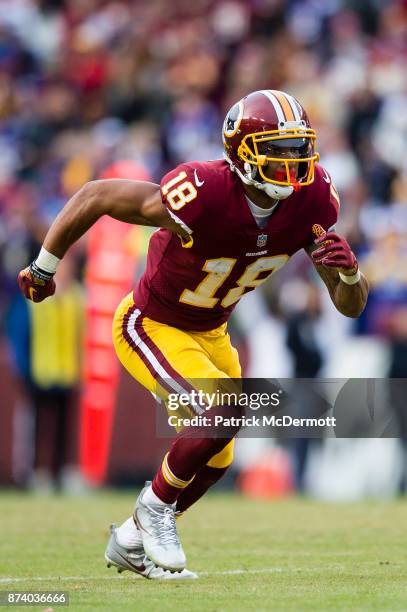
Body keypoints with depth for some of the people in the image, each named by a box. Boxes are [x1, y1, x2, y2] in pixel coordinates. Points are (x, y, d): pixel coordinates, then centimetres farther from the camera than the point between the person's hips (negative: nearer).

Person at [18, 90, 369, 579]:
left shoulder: (311, 201, -18)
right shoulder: (205, 197, -35)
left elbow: (351, 305, -11)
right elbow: (95, 197, -25)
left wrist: (348, 271, -35)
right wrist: (44, 266, -12)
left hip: (209, 333, 7)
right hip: (149, 327, -7)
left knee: (214, 459, 14)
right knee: (224, 411, -25)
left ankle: (131, 541, 35)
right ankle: (156, 505, -1)